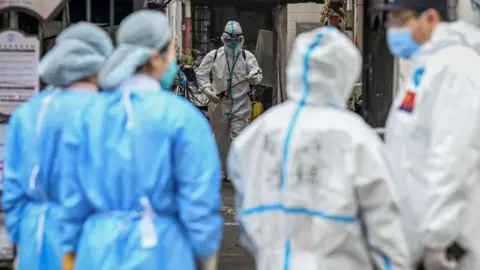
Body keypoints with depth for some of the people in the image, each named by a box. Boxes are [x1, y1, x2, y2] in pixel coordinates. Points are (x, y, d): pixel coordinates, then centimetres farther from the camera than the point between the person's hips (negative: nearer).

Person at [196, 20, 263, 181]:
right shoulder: (214, 56, 0)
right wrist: (207, 90, -10)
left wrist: (255, 77, -36)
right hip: (219, 103, 2)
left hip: (241, 103, -2)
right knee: (221, 139, 12)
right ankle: (222, 171, 26)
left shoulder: (247, 56, -2)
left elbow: (257, 73, -12)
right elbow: (201, 74, 4)